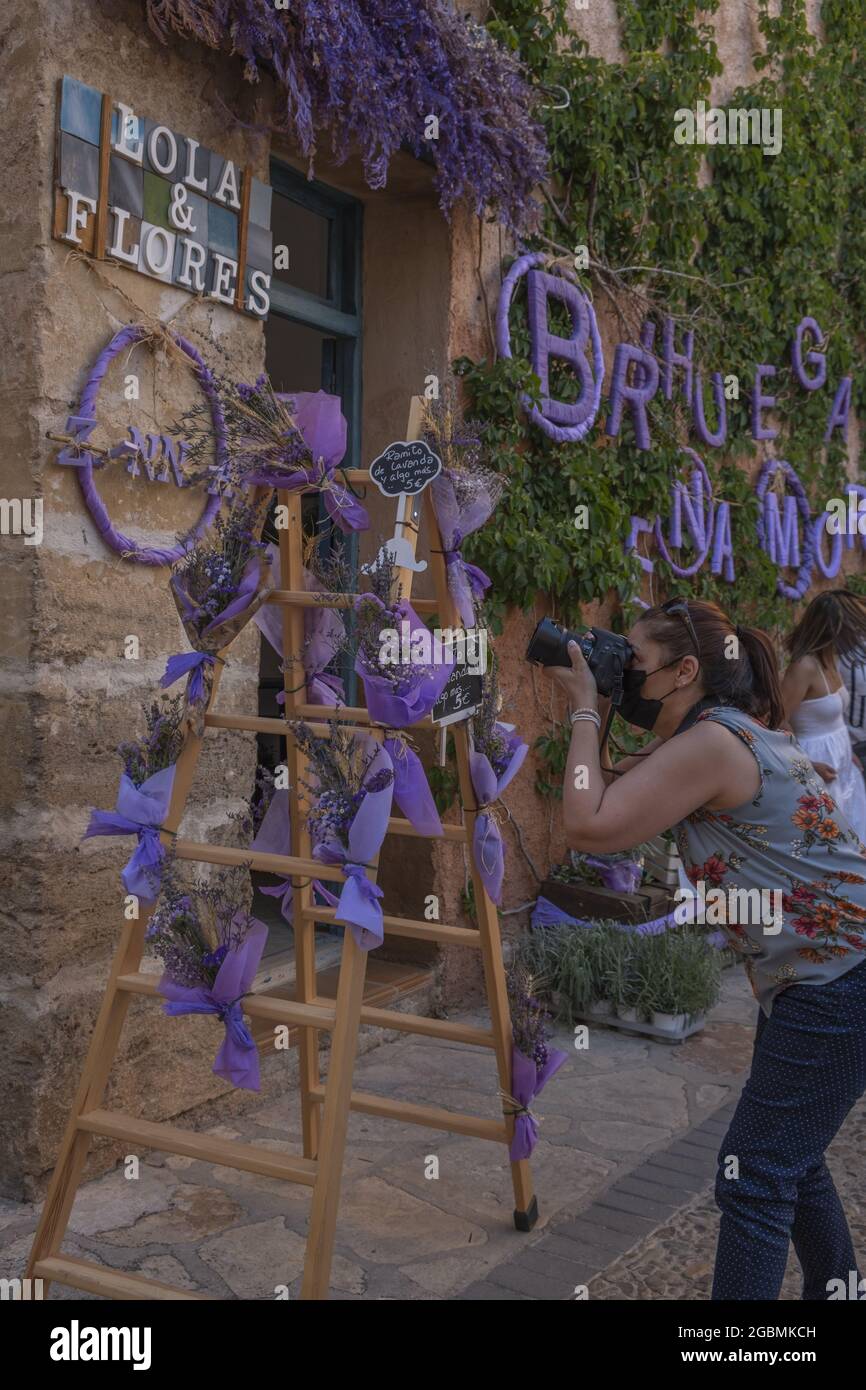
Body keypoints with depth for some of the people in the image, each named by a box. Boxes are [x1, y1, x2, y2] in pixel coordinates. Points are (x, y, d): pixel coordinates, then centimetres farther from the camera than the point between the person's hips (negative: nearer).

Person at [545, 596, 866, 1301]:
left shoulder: (712, 741, -20)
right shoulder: (723, 731, 10)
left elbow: (590, 825, -24)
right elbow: (612, 792, 14)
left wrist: (585, 711, -13)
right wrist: (594, 713, 2)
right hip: (808, 982, 10)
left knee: (755, 1177, -5)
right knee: (790, 1157, 23)